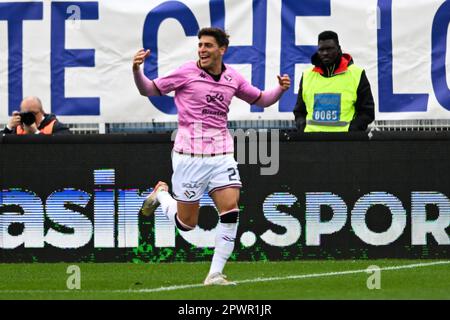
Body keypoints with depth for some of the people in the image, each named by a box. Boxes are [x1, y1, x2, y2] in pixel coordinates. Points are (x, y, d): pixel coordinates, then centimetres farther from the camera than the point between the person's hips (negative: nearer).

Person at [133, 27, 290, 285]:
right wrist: (137, 70, -18)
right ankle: (161, 193, 36)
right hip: (190, 155, -3)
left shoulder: (232, 77, 5)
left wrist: (280, 89, -1)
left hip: (222, 154, 3)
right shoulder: (186, 73, -6)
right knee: (186, 223, 3)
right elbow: (148, 90, 1)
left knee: (230, 211, -14)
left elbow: (261, 100, 19)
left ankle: (215, 274, -6)